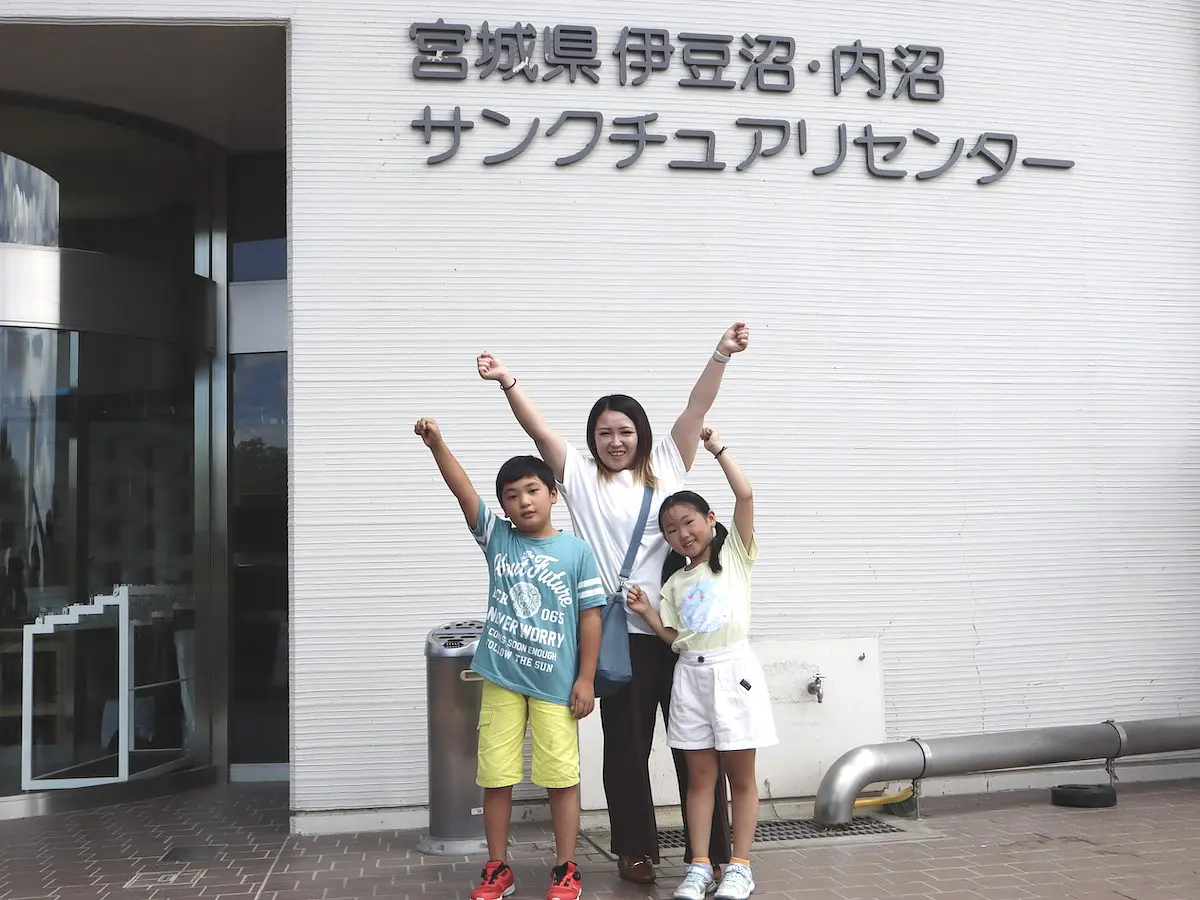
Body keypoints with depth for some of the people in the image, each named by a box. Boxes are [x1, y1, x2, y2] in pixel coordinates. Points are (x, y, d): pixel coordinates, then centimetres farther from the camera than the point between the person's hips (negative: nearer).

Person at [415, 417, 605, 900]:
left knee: (561, 777, 5)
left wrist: (585, 679, -5)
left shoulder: (577, 551, -3)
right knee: (495, 776, 8)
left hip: (555, 685, -2)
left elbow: (591, 616, -2)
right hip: (500, 680, 2)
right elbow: (464, 492, -10)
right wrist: (436, 444, -24)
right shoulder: (497, 539, 2)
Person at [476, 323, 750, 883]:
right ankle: (635, 851, 21)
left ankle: (713, 851, 16)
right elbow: (537, 428, -3)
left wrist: (721, 355, -8)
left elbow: (697, 409, 2)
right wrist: (507, 381, -15)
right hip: (622, 633, -1)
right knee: (626, 744, 8)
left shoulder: (666, 466, 10)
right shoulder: (581, 477, 6)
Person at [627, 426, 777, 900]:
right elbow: (675, 638, 10)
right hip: (690, 675, 4)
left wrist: (717, 447, -10)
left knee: (741, 775, 3)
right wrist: (647, 612, -3)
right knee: (699, 776, 7)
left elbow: (745, 494, -11)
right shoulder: (675, 581, 13)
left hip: (733, 670, -4)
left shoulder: (735, 554, 2)